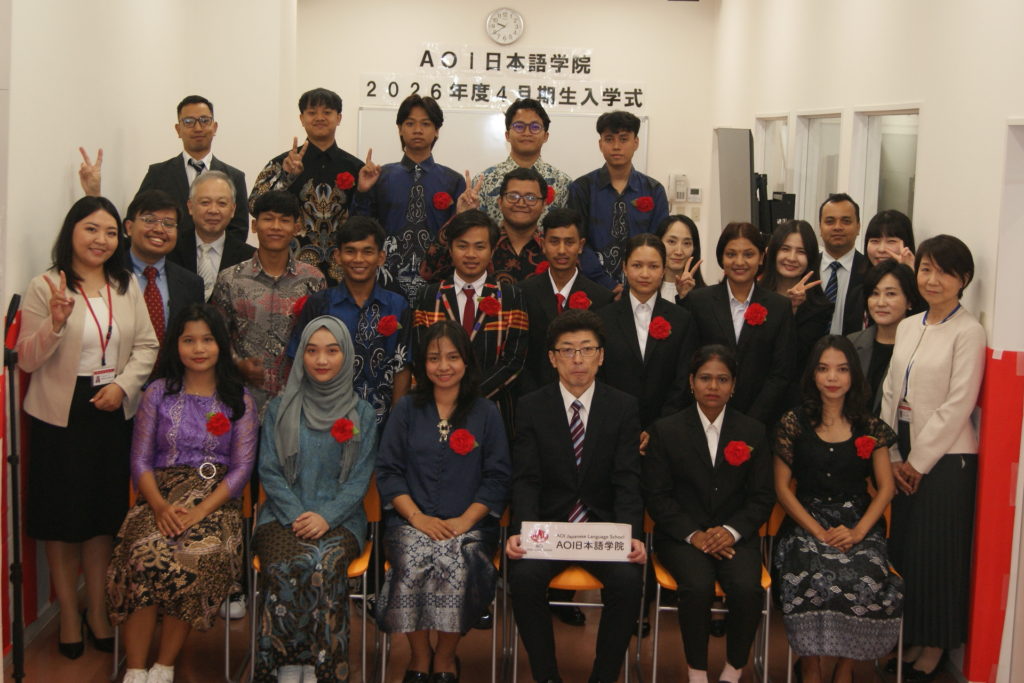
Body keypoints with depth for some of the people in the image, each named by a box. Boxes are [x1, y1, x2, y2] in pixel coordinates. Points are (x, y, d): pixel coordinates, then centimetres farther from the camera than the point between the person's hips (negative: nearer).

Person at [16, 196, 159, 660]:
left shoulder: (127, 286, 5)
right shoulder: (45, 286, -7)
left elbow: (147, 346, 5)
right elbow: (26, 360, -9)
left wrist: (123, 383, -11)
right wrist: (55, 323, -26)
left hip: (114, 413, 4)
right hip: (59, 416, -3)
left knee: (104, 516, 12)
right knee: (62, 518, 6)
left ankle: (97, 610, 29)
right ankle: (69, 614, 23)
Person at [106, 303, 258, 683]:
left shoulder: (239, 400, 9)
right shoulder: (158, 394, 12)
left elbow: (242, 468, 0)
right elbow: (140, 461, 6)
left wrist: (200, 511, -15)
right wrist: (161, 507, -13)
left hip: (215, 499, -1)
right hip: (161, 495, 1)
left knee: (199, 558, -33)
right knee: (147, 555, -32)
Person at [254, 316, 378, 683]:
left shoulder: (362, 414, 10)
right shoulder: (280, 408, 11)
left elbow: (360, 479, 3)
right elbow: (268, 470, 5)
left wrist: (326, 517, -13)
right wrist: (296, 516, -10)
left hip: (339, 519, 0)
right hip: (283, 516, 1)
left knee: (326, 565, -34)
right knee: (283, 566, -32)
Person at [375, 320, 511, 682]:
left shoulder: (486, 413, 10)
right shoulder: (407, 409, 12)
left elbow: (496, 477, 4)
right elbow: (388, 471, 6)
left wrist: (465, 520, -11)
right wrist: (417, 517, -9)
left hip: (469, 524, 0)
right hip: (411, 520, 1)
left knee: (458, 565, -31)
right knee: (413, 563, -31)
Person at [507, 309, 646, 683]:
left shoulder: (624, 407, 4)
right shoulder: (531, 407, 3)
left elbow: (627, 480, -3)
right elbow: (526, 479, -4)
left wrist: (631, 535, -21)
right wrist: (521, 532, -22)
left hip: (605, 525, 0)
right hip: (547, 523, 0)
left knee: (628, 578, -28)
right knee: (524, 575, -29)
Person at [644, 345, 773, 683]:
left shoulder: (753, 432, 9)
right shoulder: (666, 430, 4)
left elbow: (763, 497, 6)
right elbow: (656, 495, 0)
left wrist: (731, 530, -12)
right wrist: (694, 535, -14)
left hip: (735, 535, 2)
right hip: (681, 534, -1)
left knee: (747, 589, -28)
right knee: (698, 586, -31)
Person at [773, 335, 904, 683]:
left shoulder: (870, 427, 9)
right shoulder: (794, 423, 4)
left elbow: (885, 487, 6)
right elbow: (782, 486, 2)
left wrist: (858, 531, -10)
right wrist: (818, 532, -10)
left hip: (857, 525, 1)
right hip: (806, 523, -1)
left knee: (865, 578, -30)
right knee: (813, 577, -33)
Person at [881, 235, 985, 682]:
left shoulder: (968, 332, -11)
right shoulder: (907, 327, 9)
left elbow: (957, 405, -15)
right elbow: (890, 393, 9)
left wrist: (918, 461, -12)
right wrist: (892, 454, 2)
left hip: (945, 457, -6)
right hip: (903, 455, 6)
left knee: (938, 553, 2)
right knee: (902, 548, 11)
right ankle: (913, 641, 26)